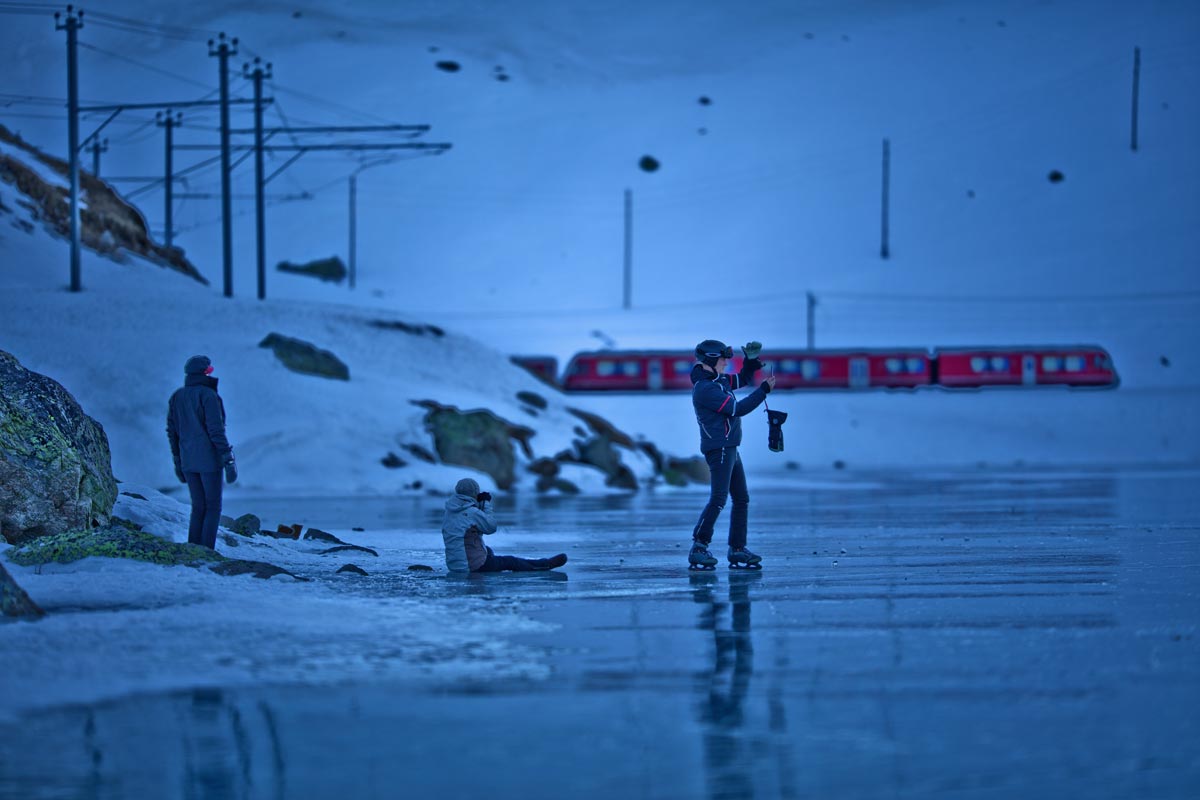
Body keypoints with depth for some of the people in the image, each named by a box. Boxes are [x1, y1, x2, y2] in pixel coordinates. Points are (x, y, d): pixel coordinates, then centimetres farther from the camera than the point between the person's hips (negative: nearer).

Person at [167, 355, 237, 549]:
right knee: (213, 507, 3)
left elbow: (172, 431, 11)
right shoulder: (208, 395, -13)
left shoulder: (177, 397, 8)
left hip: (188, 460, 6)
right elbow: (216, 430, -18)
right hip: (209, 459, -6)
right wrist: (228, 460, -15)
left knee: (198, 507, 14)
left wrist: (178, 461, 19)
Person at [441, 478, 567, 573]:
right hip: (475, 565, -8)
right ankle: (546, 564, 24)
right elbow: (491, 527, -7)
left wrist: (479, 504, 8)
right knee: (510, 561, 10)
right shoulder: (472, 513, -20)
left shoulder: (450, 512, 4)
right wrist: (486, 504, 1)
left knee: (487, 550, 32)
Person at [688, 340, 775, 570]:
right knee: (718, 499, -16)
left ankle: (737, 550, 14)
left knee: (741, 499, 11)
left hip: (729, 449, 10)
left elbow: (742, 379, 28)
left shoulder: (716, 380, 13)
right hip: (718, 448, -10)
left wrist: (752, 359, 10)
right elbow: (738, 409, -19)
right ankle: (698, 549, -15)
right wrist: (764, 389, -14)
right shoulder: (705, 389, -17)